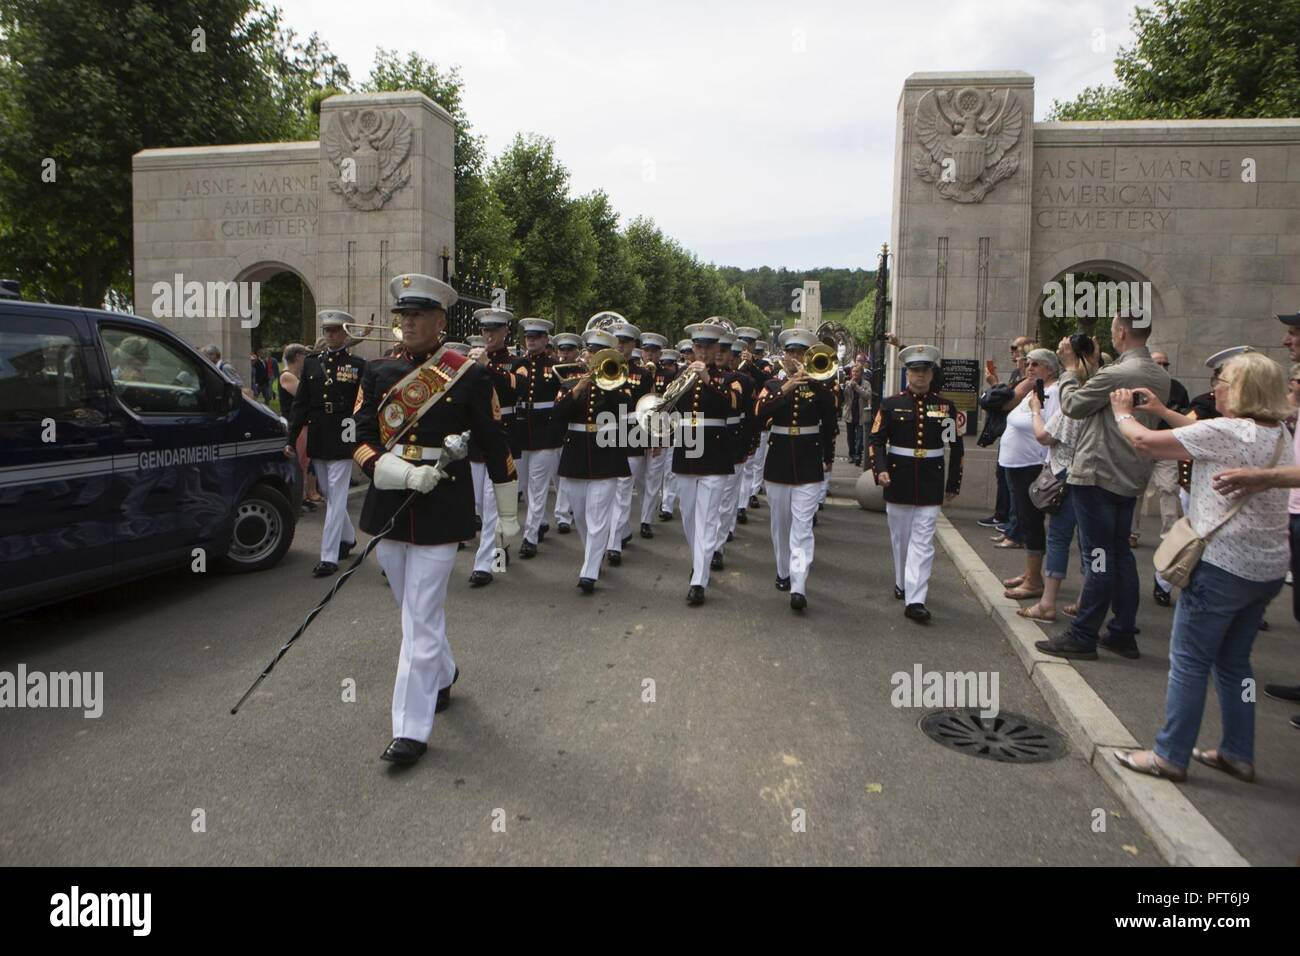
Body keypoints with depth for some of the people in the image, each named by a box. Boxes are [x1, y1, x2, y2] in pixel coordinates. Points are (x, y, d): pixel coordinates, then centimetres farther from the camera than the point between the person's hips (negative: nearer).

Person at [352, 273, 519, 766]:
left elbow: (496, 446, 0)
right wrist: (407, 474, -17)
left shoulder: (469, 375, -5)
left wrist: (508, 514, 4)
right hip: (388, 506, 5)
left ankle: (411, 729, 6)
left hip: (441, 511, -4)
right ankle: (443, 673, 45)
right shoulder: (378, 372, 5)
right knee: (412, 610, 19)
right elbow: (361, 441, 0)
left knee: (422, 619, -3)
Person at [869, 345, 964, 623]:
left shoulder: (946, 406, 3)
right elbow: (876, 440, 0)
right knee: (901, 538, 12)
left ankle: (915, 600, -7)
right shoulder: (891, 404, 1)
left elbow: (956, 447, 8)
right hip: (898, 481, 0)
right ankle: (903, 584, 33)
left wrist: (953, 484, 7)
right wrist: (880, 470, -15)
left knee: (923, 542, -5)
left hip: (931, 484, 0)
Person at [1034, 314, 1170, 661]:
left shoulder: (1116, 374, -18)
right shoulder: (1161, 378, 8)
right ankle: (1123, 634, 21)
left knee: (1099, 556, -4)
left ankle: (1082, 637, 3)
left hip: (1098, 474, -8)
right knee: (1120, 554, 14)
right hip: (1131, 477, 8)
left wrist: (1068, 373, 12)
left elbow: (1072, 405, -7)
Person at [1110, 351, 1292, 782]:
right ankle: (1237, 754, 26)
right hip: (1268, 568, 9)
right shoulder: (1279, 435, 9)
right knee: (1234, 661, 18)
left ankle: (1170, 755, 7)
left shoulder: (1226, 432, -17)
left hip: (1224, 565, -8)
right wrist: (1164, 411, 24)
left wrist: (1122, 413, 5)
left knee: (1189, 661, 0)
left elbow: (1144, 442, -14)